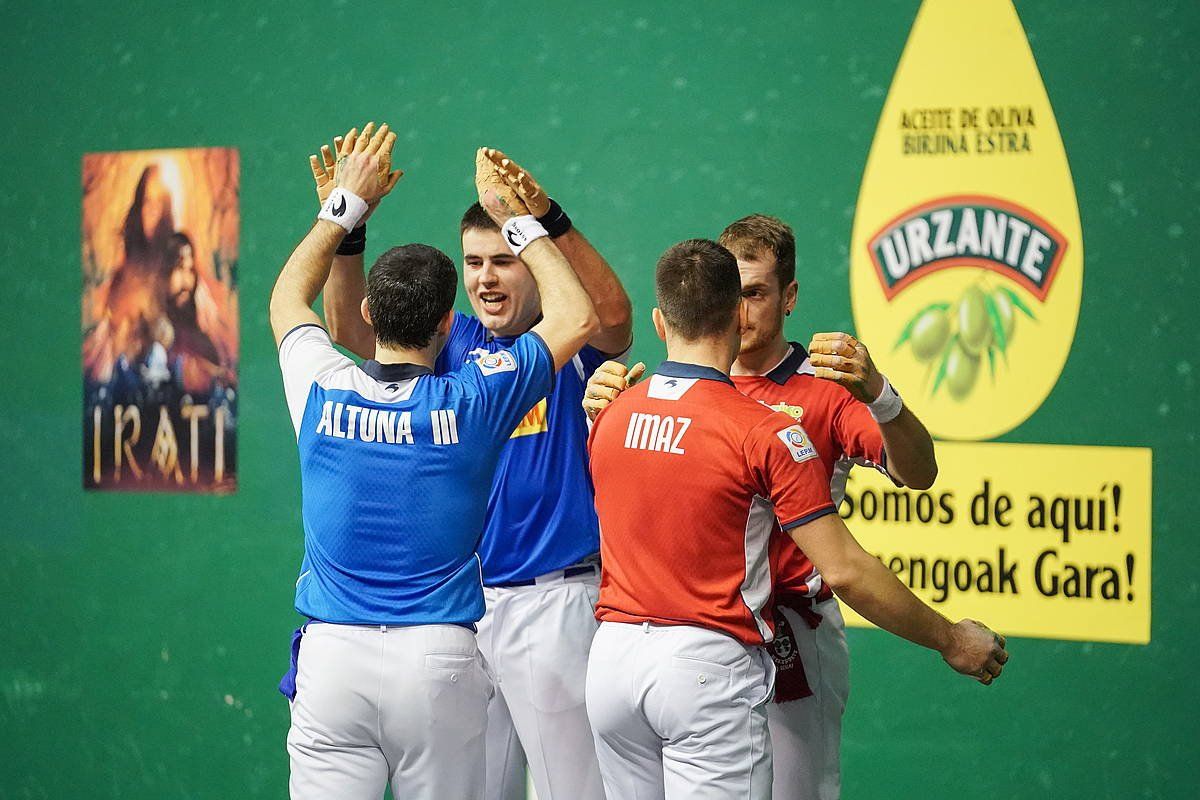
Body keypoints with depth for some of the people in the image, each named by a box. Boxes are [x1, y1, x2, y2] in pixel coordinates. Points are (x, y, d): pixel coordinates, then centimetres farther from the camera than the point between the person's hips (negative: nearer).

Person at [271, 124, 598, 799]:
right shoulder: (470, 403, -4)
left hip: (332, 653, 1)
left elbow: (286, 299, 23)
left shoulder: (323, 393, 1)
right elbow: (579, 318, 8)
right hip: (438, 659, -1)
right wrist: (517, 218, 14)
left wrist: (348, 204, 28)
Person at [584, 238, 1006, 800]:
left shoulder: (609, 416, 6)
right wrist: (949, 639, -2)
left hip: (613, 657, 6)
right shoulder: (764, 432, -10)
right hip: (708, 667, -6)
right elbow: (843, 570, -12)